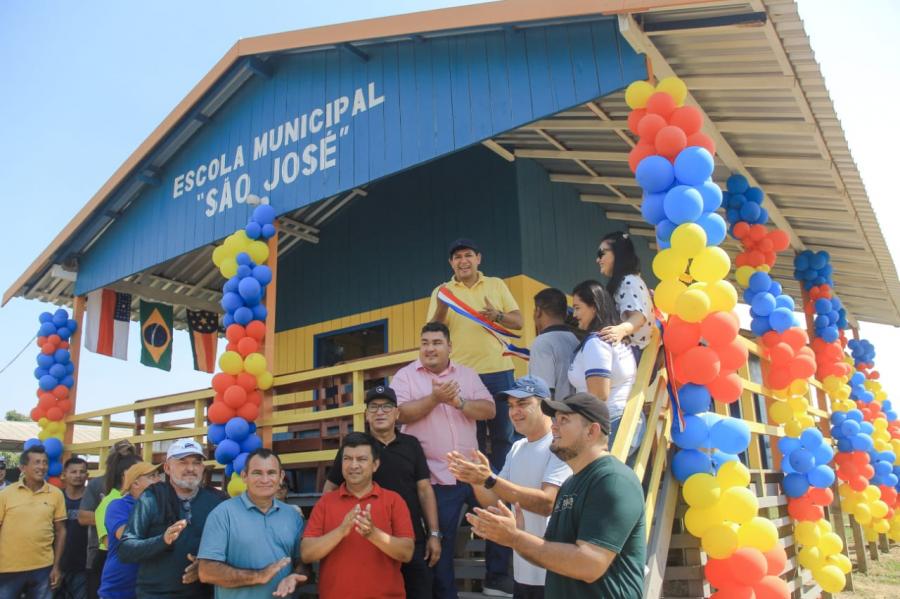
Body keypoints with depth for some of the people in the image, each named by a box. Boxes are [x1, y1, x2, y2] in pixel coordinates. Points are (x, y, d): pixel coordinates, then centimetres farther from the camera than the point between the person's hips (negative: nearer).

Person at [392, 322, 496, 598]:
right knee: (441, 541, 9)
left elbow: (489, 410, -4)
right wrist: (435, 398, -24)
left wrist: (458, 401, -19)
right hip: (436, 477, -3)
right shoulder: (405, 375, -2)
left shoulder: (467, 374, 6)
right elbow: (399, 413, -17)